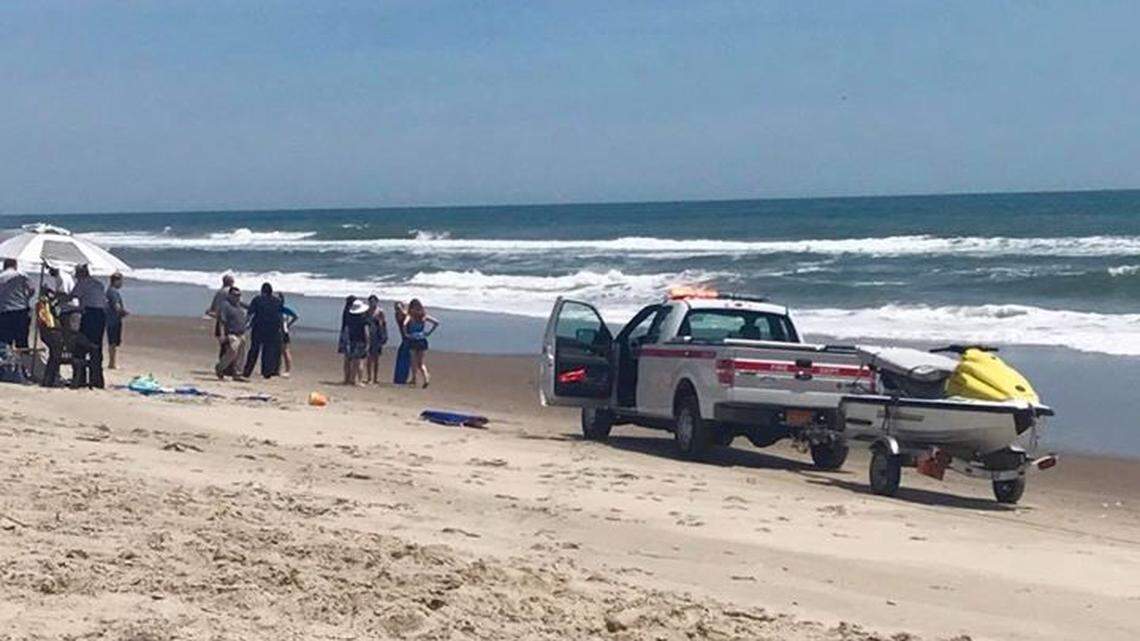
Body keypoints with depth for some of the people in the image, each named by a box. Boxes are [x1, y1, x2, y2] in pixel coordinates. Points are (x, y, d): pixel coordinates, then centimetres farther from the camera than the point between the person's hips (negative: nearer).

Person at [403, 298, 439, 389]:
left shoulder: (410, 316, -6)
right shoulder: (424, 316, 4)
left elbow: (405, 324, -26)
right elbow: (436, 323, 5)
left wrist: (406, 334, -10)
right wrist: (429, 333, 9)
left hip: (413, 341, -3)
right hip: (423, 341, 3)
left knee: (414, 362, 8)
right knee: (421, 362, 9)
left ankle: (414, 380, 10)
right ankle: (426, 377, -13)